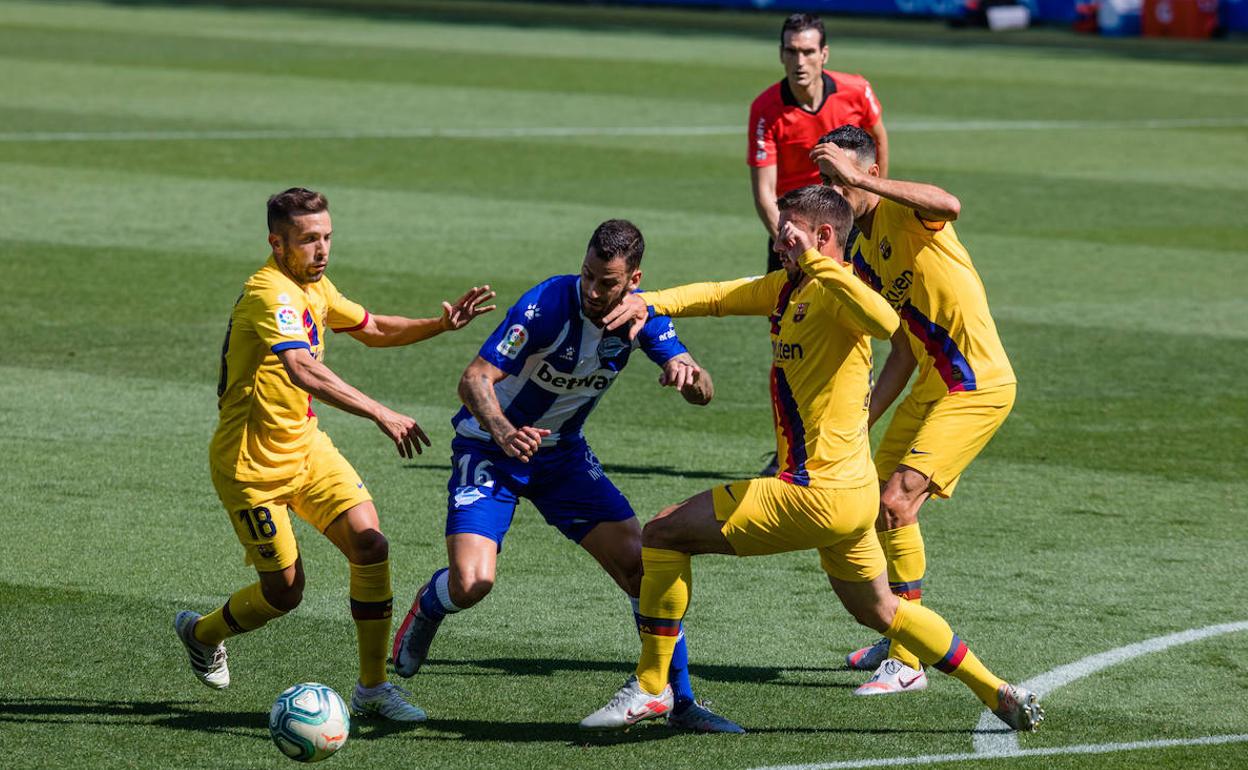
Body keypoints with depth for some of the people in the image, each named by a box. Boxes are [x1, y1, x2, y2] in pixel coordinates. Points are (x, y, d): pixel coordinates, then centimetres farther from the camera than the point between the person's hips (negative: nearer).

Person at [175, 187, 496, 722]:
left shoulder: (313, 286, 5)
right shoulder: (271, 293, -26)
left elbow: (373, 330, 21)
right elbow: (303, 370, -42)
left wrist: (440, 324, 4)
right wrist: (382, 415, -50)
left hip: (304, 444, 8)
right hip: (252, 464, -8)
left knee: (370, 543, -10)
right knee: (284, 592, 0)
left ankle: (372, 687, 0)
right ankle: (202, 632, 32)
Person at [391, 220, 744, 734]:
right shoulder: (547, 305, -28)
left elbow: (703, 392, -13)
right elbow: (474, 379, -31)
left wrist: (688, 375, -37)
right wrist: (505, 432, -51)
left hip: (562, 450, 5)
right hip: (490, 445, -4)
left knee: (641, 564, -9)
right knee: (471, 583, -21)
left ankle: (680, 701, 4)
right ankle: (427, 609, 18)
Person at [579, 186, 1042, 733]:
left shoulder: (832, 291, -17)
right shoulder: (788, 288, 13)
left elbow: (884, 322, -38)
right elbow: (721, 295, 17)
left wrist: (815, 260, -37)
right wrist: (651, 302, -1)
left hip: (817, 494, -10)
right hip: (852, 490, 10)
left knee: (663, 534, -2)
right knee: (879, 612, 26)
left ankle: (650, 688, 3)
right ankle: (1000, 694, 29)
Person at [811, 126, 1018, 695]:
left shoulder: (904, 214, -14)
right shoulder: (862, 255, 12)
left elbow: (949, 205, -41)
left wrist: (857, 177, -40)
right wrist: (862, 417, 10)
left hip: (977, 387, -9)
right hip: (932, 385, 9)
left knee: (897, 502, -16)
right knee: (879, 506, 14)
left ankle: (907, 663, -10)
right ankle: (898, 639, 35)